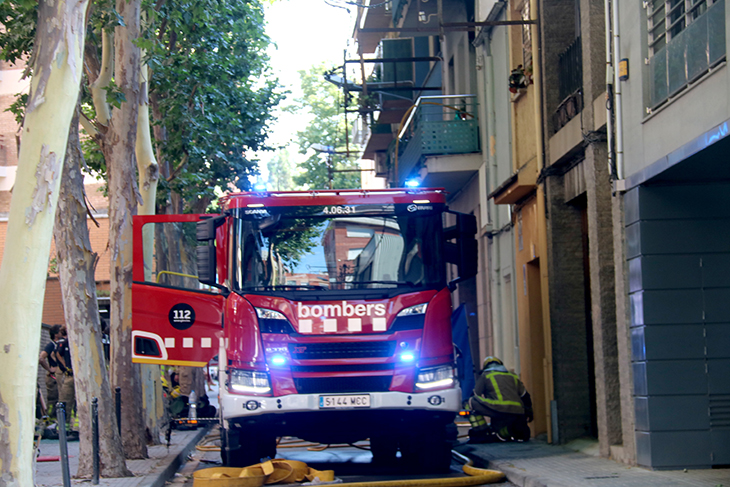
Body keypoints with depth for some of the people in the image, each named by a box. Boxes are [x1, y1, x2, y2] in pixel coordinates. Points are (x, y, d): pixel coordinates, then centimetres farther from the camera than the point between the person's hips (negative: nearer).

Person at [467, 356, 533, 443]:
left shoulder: (485, 375, 18)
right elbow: (525, 396, 30)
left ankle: (480, 433, -7)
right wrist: (529, 415, 36)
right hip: (518, 413, 6)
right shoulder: (513, 376, 31)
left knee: (472, 401, 5)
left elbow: (476, 395, 18)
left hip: (500, 409, -6)